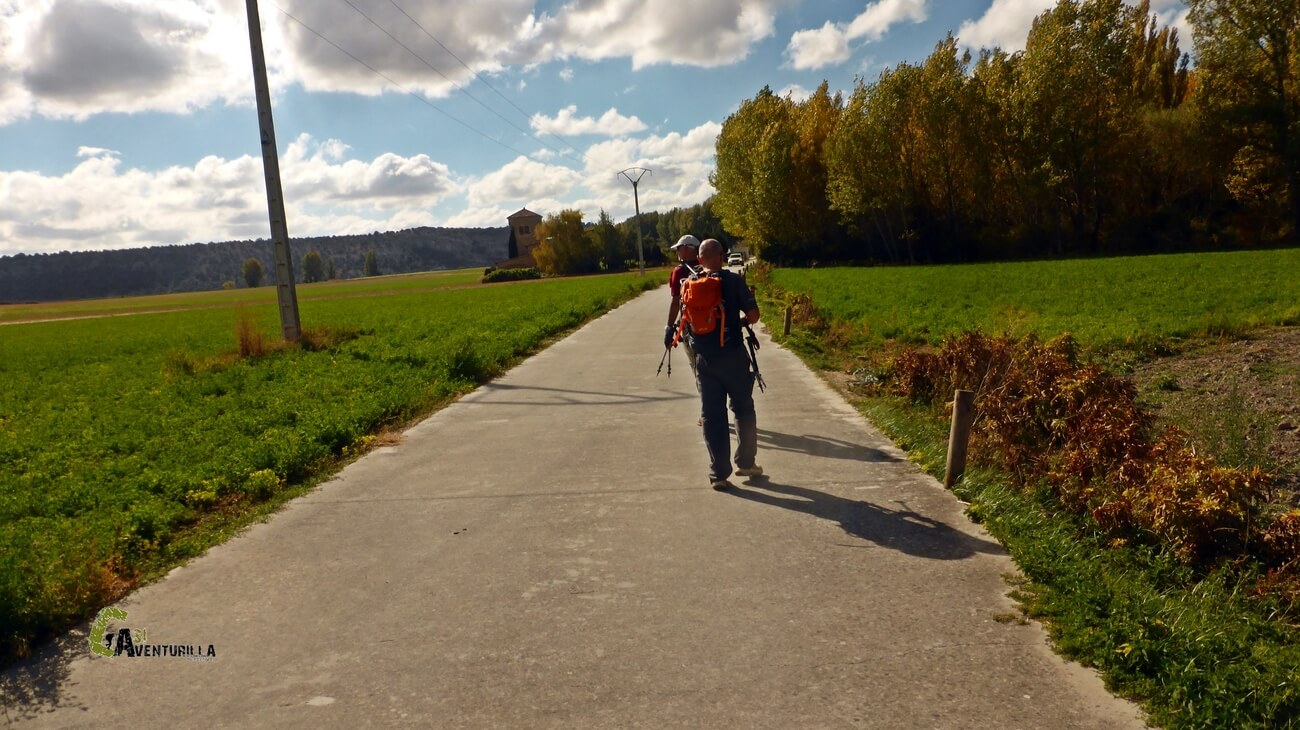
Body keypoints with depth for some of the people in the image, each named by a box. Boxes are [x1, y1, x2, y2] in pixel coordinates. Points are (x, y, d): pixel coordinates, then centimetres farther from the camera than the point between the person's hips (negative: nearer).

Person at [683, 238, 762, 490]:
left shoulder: (689, 285, 4)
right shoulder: (734, 281, -6)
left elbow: (686, 321, 8)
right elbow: (753, 314, -8)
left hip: (704, 358, 3)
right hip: (732, 354, -2)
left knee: (712, 415, 7)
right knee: (743, 409, 16)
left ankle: (718, 474, 7)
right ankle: (745, 462, 22)